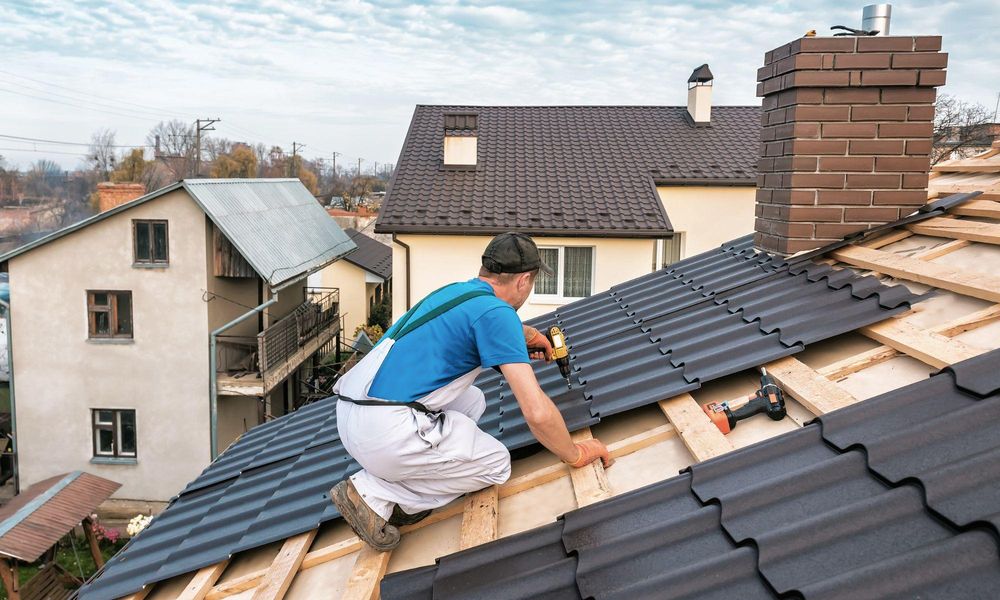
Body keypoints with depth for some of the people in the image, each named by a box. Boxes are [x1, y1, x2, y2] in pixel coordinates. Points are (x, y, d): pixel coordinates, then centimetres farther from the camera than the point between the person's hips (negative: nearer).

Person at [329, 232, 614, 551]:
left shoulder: (455, 291, 15)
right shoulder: (497, 312, -11)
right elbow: (538, 413, -16)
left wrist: (523, 334, 50)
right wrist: (576, 455, 1)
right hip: (386, 431, -9)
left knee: (473, 401, 25)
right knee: (496, 464, 9)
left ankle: (393, 480, 11)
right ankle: (375, 492, 0)